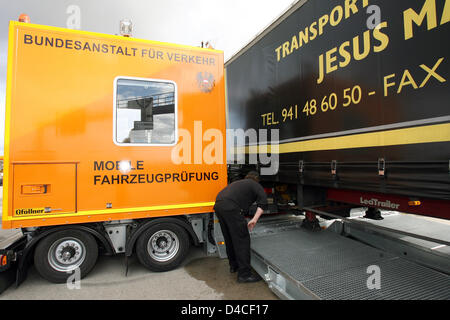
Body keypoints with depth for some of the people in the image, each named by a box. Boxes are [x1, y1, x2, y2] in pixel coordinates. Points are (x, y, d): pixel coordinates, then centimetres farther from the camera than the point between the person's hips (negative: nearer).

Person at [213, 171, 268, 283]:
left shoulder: (239, 183, 36)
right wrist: (255, 219, -2)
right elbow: (263, 201, -1)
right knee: (242, 239, 1)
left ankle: (234, 265, 36)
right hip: (230, 208, -8)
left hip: (218, 205, 8)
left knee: (229, 238, 21)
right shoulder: (255, 185, 17)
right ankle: (244, 274, 6)